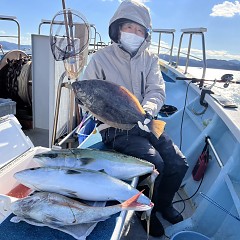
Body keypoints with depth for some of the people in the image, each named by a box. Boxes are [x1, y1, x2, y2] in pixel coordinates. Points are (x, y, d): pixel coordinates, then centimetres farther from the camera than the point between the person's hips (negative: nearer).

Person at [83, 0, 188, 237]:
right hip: (116, 129, -5)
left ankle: (163, 202, 27)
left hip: (146, 123, 5)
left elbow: (157, 90, -3)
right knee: (154, 162, -24)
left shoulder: (150, 59, 8)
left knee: (179, 163, -5)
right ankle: (147, 212, 7)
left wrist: (148, 109, -25)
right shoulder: (101, 58, -4)